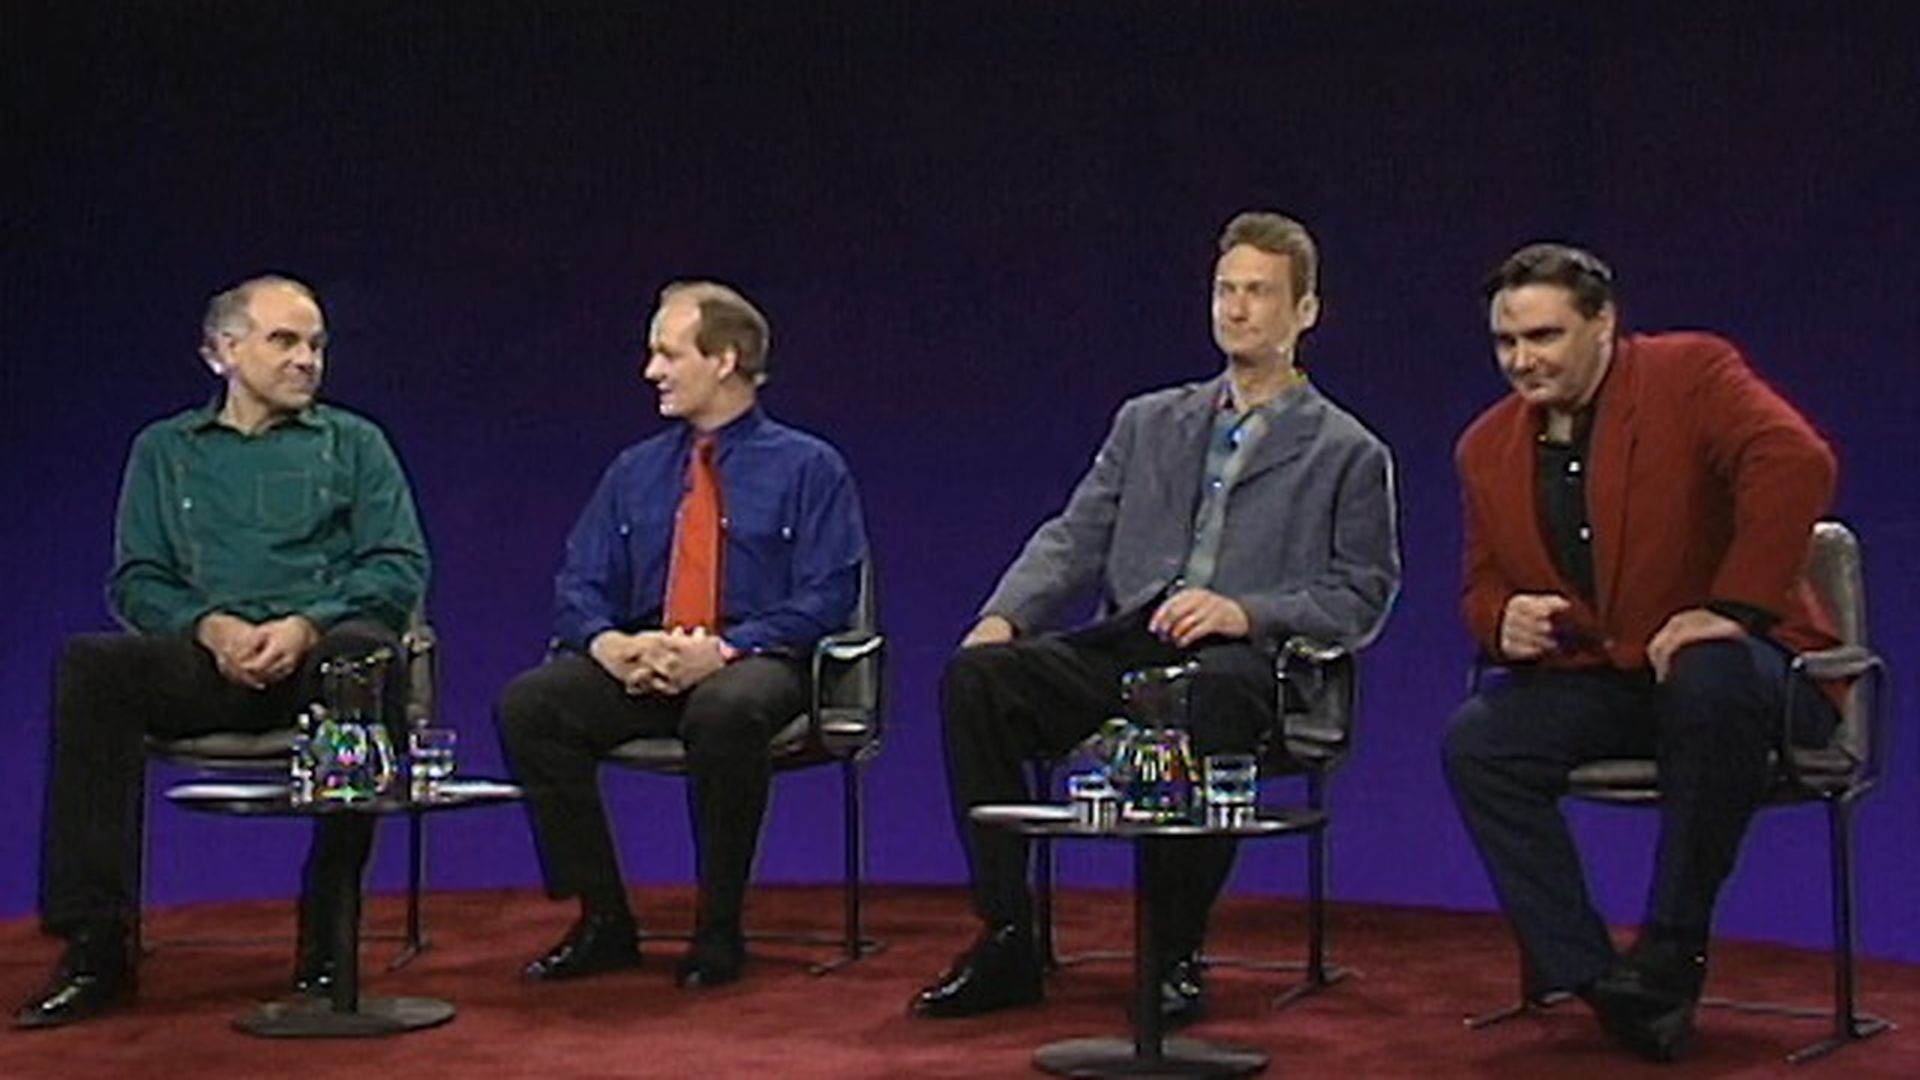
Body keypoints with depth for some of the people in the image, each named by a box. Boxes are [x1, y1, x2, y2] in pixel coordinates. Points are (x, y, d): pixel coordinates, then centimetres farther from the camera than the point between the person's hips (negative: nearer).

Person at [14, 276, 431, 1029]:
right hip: (205, 660, 1)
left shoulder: (354, 444, 18)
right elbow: (136, 581, 11)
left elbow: (400, 569, 5)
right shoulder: (165, 451, 21)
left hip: (317, 658, -1)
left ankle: (328, 940, -27)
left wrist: (306, 626, -13)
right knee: (90, 667, -30)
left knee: (368, 657, -37)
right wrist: (211, 626, -11)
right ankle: (98, 946, -30)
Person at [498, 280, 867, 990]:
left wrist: (723, 651, -19)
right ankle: (603, 921, -12)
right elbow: (579, 585, 13)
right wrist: (606, 643, -12)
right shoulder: (634, 471, 19)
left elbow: (826, 596, -5)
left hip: (753, 665, -4)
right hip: (640, 667, 5)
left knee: (727, 712, -40)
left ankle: (718, 932, -22)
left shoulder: (807, 468, 6)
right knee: (527, 705, -23)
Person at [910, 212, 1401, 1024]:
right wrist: (1005, 614, -4)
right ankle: (1007, 941, -18)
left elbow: (1361, 594, 4)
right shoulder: (1149, 422, 24)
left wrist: (1247, 610, -13)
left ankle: (1177, 953, -26)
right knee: (976, 675, -23)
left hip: (1243, 661, -4)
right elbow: (1074, 539, 16)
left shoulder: (1348, 453, 14)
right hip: (1126, 645, 4)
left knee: (1206, 692, -41)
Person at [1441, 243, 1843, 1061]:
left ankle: (1671, 954, -23)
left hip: (1724, 665, -5)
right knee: (1476, 740, -19)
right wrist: (1502, 622, -10)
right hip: (1598, 683, 5)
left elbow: (1797, 462, -24)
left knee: (1712, 681, -38)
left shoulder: (1691, 373, -8)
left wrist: (1730, 606, -29)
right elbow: (1482, 586, 16)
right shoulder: (1488, 448, 10)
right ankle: (1586, 976, -17)